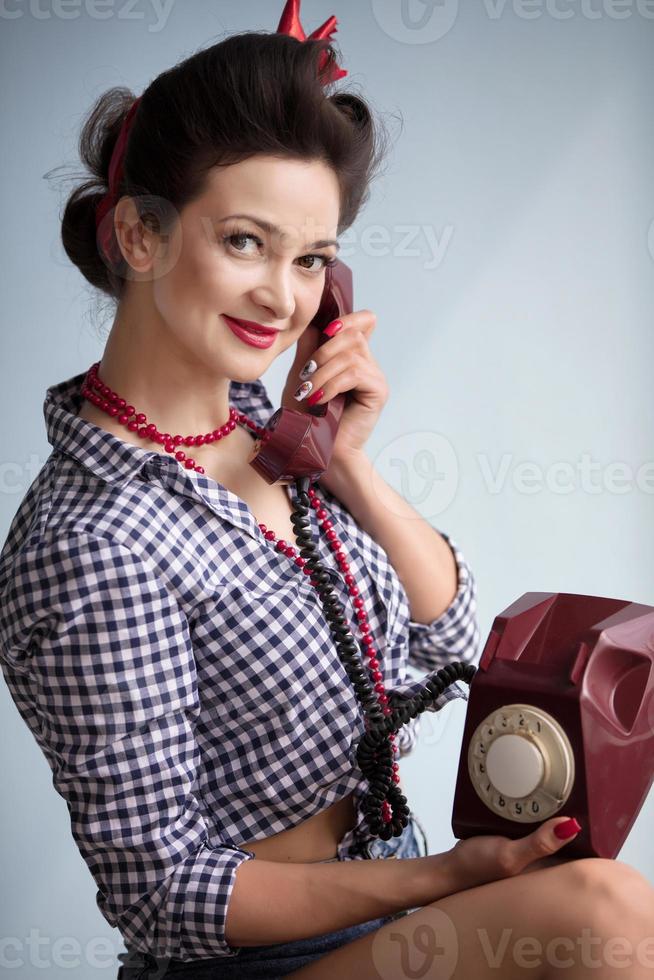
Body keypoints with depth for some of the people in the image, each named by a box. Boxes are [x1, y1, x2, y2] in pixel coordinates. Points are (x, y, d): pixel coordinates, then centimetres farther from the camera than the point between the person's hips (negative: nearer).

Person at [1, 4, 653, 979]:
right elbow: (163, 891, -19)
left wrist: (346, 465, -11)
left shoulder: (259, 421, -2)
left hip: (388, 887, 7)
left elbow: (450, 636, 4)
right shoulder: (92, 548, -25)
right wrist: (447, 876, -20)